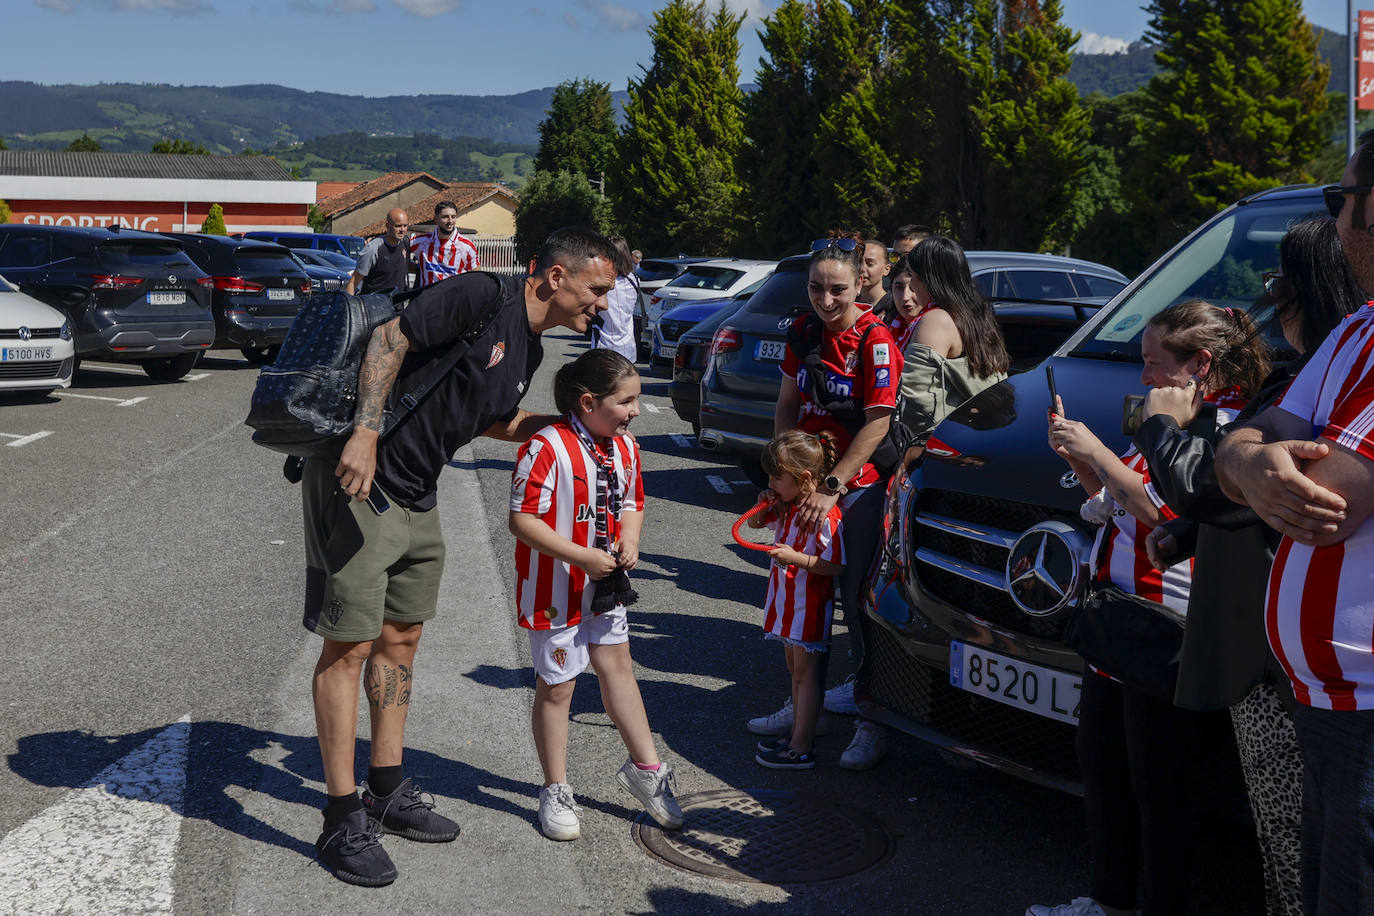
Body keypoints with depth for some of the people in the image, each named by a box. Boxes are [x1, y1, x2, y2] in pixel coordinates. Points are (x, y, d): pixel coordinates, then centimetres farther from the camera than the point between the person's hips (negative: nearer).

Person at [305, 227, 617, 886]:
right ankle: (343, 824, 3)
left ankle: (387, 793, 29)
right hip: (358, 482, -10)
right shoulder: (484, 297, -17)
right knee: (348, 646, -4)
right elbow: (389, 338, -22)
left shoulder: (529, 350, 11)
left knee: (400, 639, 16)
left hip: (416, 497, 10)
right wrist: (365, 433, -29)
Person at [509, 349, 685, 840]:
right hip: (555, 588, -6)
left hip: (605, 584, 6)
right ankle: (556, 791, 20)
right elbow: (521, 520, -22)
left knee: (617, 667, 16)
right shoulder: (547, 448, -22)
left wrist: (629, 543, -6)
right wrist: (582, 556, -24)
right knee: (556, 686, 6)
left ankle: (645, 767, 30)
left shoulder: (625, 447, 3)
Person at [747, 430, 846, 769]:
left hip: (810, 606, -9)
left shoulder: (826, 515, -23)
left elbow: (834, 566, -23)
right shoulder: (786, 505, 3)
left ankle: (801, 750, 3)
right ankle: (796, 732, 30)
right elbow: (754, 523, 18)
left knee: (805, 673, -2)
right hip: (787, 601, 9)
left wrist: (795, 558, -30)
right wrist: (764, 505, -2)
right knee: (795, 669, 18)